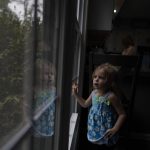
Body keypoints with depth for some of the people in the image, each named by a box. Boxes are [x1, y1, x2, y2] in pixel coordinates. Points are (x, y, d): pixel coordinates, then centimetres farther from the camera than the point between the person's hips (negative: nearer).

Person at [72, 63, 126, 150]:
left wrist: (115, 129, -24)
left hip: (107, 135, -6)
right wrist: (75, 94, 6)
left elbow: (122, 114, -18)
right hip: (96, 131, 6)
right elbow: (85, 104, 14)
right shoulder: (94, 93, -4)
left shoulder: (111, 96, -24)